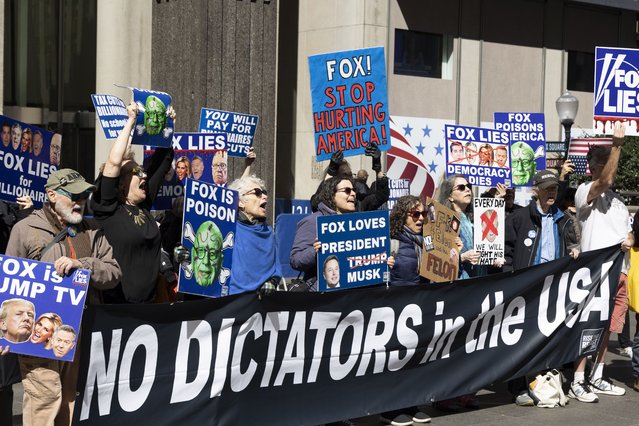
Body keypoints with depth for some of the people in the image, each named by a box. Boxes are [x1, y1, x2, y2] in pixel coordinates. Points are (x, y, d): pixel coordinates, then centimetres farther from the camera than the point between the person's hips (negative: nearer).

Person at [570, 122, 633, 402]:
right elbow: (605, 181, -23)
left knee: (606, 327, 12)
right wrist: (616, 145, -21)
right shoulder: (585, 192, -2)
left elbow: (628, 232, 29)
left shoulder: (618, 201, 23)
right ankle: (577, 382, -5)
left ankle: (597, 378, 21)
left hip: (619, 271, 8)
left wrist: (629, 241, 4)